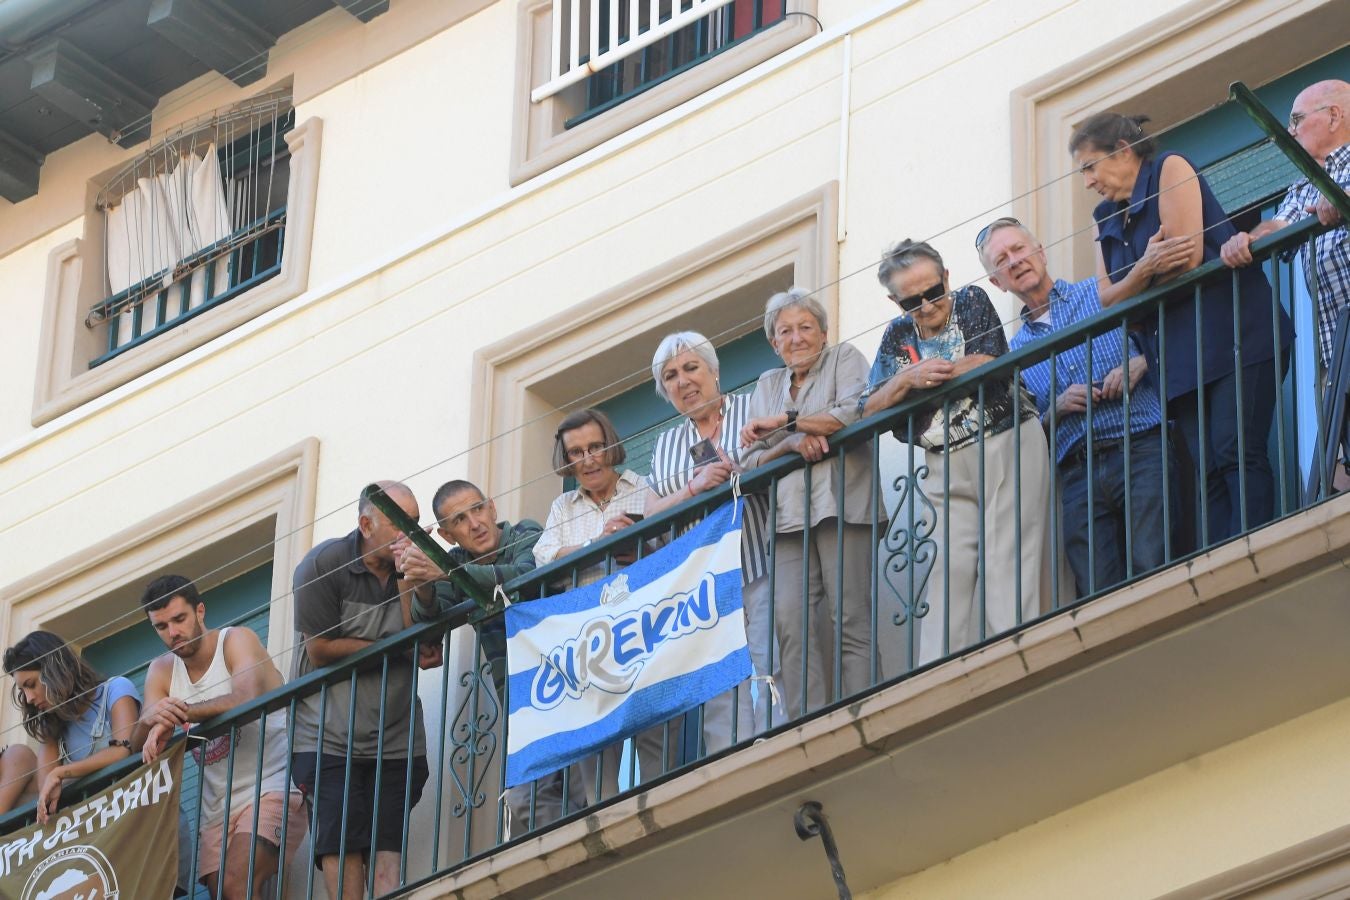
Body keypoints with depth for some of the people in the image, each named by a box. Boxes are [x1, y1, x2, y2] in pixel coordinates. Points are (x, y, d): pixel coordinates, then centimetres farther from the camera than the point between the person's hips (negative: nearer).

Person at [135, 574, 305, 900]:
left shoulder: (236, 641, -5)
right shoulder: (161, 670, 11)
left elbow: (249, 698, -25)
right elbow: (141, 742, -2)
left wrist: (181, 713, -26)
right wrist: (151, 718, -26)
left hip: (271, 787, -6)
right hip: (218, 807, 6)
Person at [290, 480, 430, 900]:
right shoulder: (325, 565, -6)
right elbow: (320, 651, -10)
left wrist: (407, 581, -17)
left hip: (396, 736, 2)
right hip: (330, 736, -2)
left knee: (389, 849, -10)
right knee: (342, 846, -12)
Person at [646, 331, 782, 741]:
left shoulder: (752, 408, 8)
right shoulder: (666, 444, 19)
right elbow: (652, 514, 9)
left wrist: (736, 472, -20)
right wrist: (695, 486, -10)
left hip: (760, 569, -4)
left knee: (773, 672, -13)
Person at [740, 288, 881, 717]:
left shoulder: (844, 359, 11)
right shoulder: (768, 384, 24)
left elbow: (855, 413, -9)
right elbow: (749, 459, 15)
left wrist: (783, 421, -5)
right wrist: (793, 444, -6)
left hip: (841, 505, -4)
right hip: (789, 517, 4)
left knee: (850, 618, -13)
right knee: (792, 621, -14)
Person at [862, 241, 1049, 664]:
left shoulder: (971, 302, 6)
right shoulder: (897, 337, 15)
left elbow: (992, 365, -10)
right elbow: (871, 407, 7)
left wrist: (923, 377, -7)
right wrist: (907, 379, -12)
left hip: (1006, 444, -3)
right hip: (946, 465, 3)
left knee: (1006, 565, -11)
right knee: (947, 572, -8)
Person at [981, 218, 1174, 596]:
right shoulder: (1015, 352, 21)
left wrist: (1138, 364, -10)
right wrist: (1058, 408, 0)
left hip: (1141, 452, -3)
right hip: (1078, 476, 3)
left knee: (1151, 572, -19)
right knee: (1099, 593, -8)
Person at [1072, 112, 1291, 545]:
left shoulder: (1170, 169, 1)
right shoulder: (1107, 218, 21)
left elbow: (1190, 258, -12)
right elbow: (1106, 298, 8)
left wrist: (1136, 286, 4)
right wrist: (1145, 269, -13)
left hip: (1232, 338, -7)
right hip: (1180, 358, 7)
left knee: (1236, 453, -18)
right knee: (1209, 474, -4)